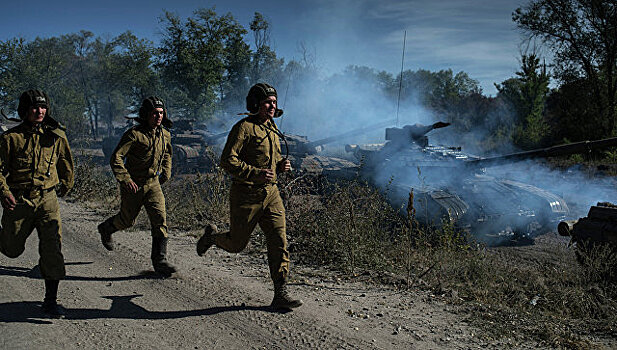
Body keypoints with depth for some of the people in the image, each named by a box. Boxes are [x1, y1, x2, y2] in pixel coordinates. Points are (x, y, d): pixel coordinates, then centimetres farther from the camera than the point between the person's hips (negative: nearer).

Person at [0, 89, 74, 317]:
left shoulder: (56, 136, 3)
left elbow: (66, 164, 17)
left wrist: (64, 188, 24)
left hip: (47, 198, 1)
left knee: (52, 248, -9)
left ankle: (51, 300, 1)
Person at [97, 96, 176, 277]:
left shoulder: (165, 135, 3)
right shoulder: (134, 134, -17)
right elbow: (116, 157, -19)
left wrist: (166, 173, 14)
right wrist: (125, 179, -26)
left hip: (153, 183, 4)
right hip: (132, 184, -4)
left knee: (160, 218, -10)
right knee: (127, 220, 12)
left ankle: (160, 260, -5)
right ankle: (106, 228, 47)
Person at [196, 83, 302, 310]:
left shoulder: (272, 128, 13)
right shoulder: (244, 127, -12)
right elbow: (227, 161, -18)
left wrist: (281, 165, 5)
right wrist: (255, 174, -27)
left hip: (270, 193, 6)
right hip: (246, 195, -6)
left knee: (279, 242, -3)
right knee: (236, 244, 9)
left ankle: (281, 294, 3)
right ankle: (211, 236, 42)